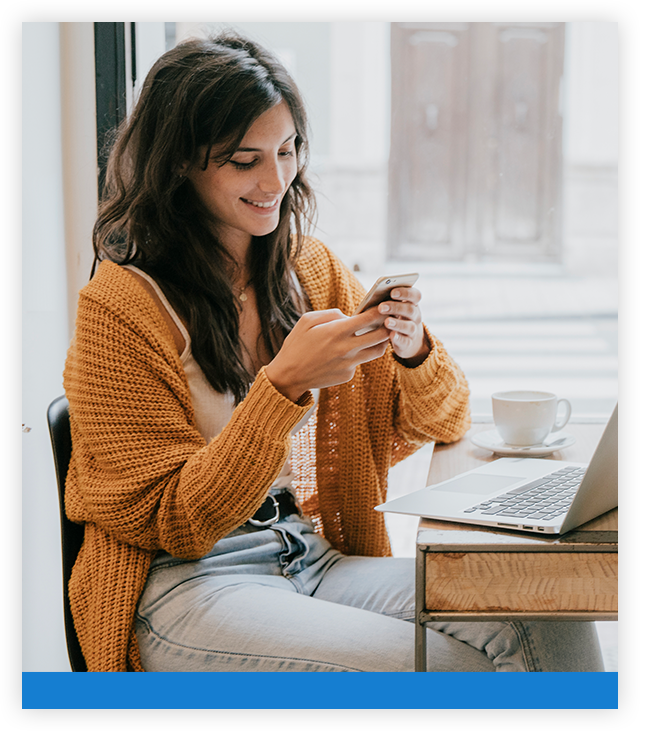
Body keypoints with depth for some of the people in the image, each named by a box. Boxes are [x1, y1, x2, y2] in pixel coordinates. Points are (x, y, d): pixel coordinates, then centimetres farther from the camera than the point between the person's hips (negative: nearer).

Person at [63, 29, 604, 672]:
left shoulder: (310, 268, 9)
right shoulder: (120, 305, -10)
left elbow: (438, 425, 13)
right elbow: (173, 523, -11)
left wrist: (413, 351, -11)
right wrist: (285, 384, -22)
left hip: (315, 559, 6)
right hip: (182, 588, -5)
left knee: (552, 626, -19)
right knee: (449, 664, -28)